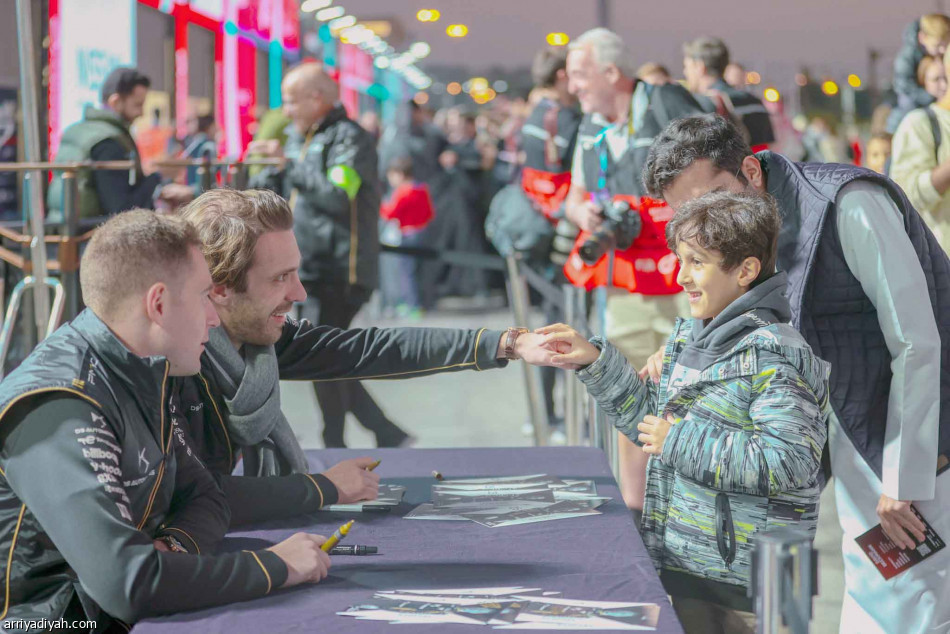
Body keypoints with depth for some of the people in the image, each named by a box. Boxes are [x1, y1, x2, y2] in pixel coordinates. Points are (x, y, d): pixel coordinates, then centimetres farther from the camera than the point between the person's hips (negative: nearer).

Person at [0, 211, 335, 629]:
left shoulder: (144, 376, 6)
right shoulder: (58, 407, -22)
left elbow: (204, 497, 16)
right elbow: (126, 582, -30)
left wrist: (173, 545, -7)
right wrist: (274, 566, -19)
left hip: (129, 620, 8)